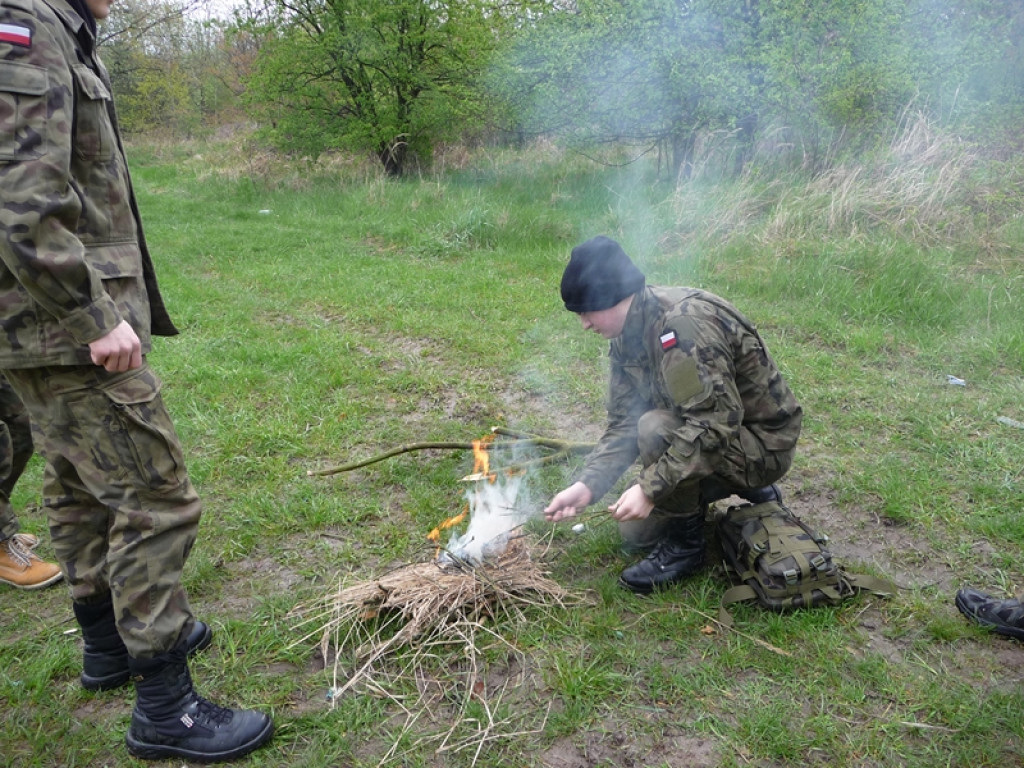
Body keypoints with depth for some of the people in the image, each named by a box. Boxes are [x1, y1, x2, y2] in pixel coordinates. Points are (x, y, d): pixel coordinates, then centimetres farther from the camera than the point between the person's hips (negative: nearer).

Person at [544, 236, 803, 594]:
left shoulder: (683, 325, -30)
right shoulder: (629, 335, -1)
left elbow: (716, 422, -36)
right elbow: (623, 423, -2)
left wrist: (650, 488, -35)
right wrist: (587, 485, -15)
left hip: (763, 445, -9)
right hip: (714, 433, 9)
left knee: (657, 429, -34)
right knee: (635, 533, 11)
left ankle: (685, 546, -12)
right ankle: (743, 488, 22)